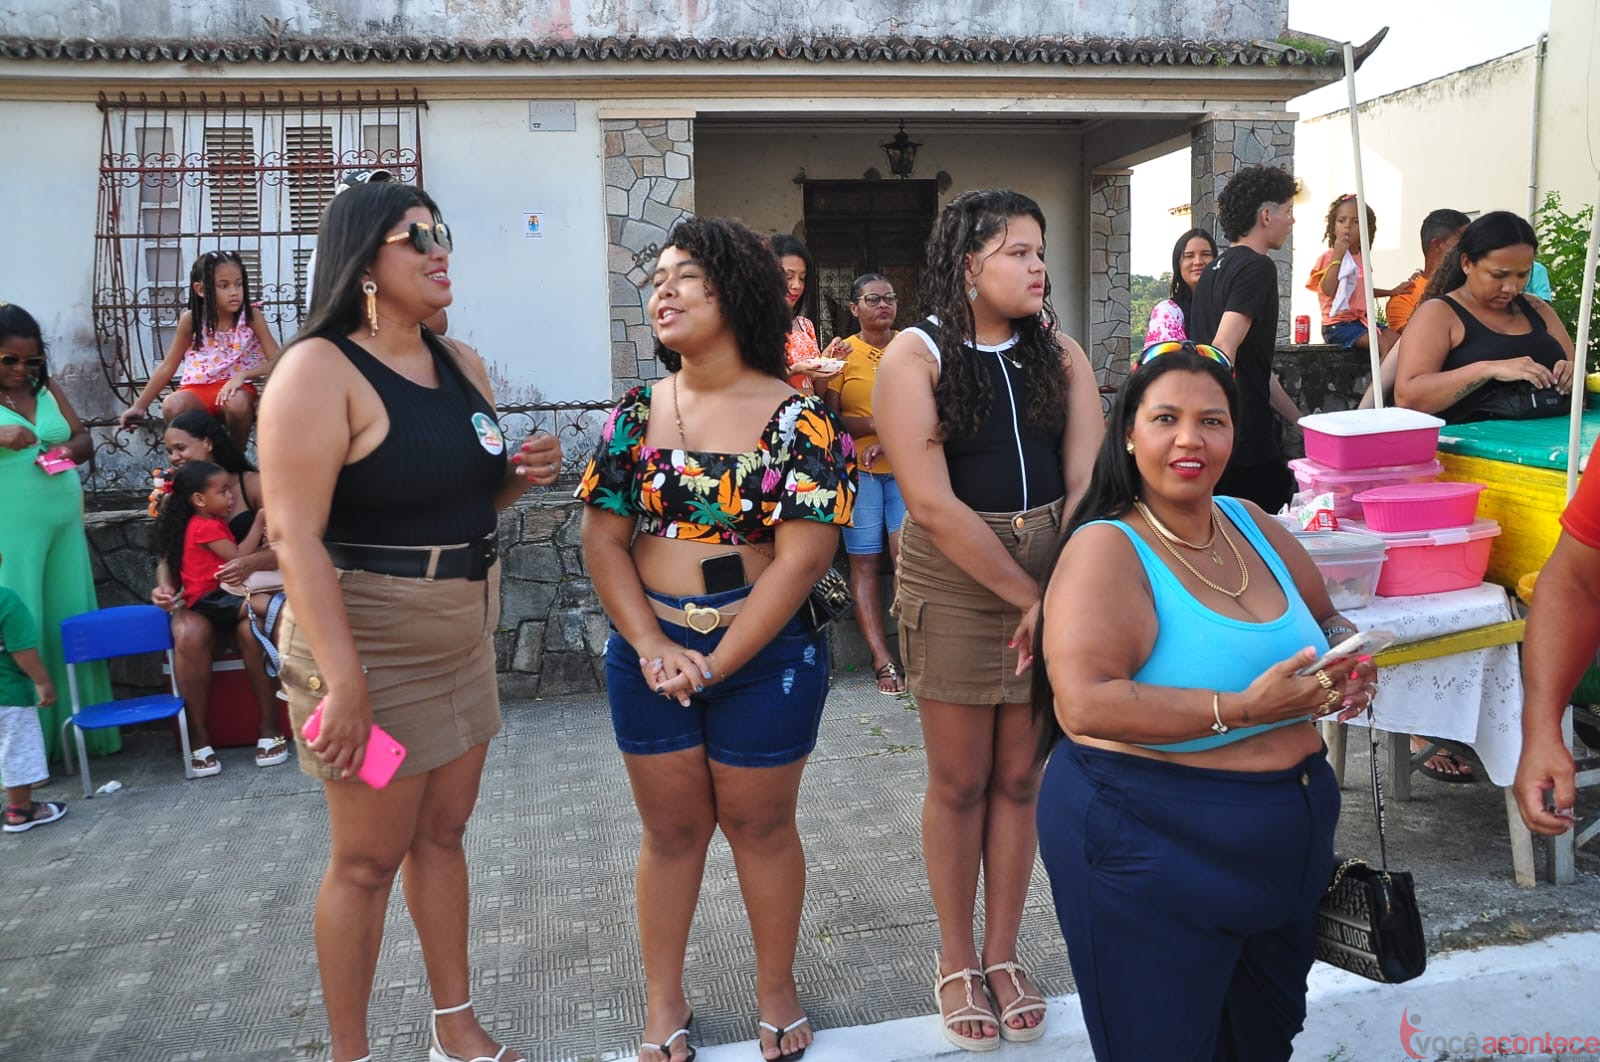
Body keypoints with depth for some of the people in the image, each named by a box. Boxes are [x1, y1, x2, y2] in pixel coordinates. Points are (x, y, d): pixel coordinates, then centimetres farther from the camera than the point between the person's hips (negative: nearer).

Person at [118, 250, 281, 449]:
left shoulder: (251, 316, -8)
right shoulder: (191, 320, -4)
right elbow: (168, 366, 4)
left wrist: (243, 375, -29)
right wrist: (140, 405, 4)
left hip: (235, 387, -1)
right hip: (198, 389, 1)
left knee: (238, 403, -36)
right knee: (172, 406, -30)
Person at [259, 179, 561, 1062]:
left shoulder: (463, 363, 8)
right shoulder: (318, 369, -15)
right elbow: (294, 535, -22)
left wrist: (523, 474, -2)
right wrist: (343, 681, -26)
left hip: (464, 633, 7)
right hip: (368, 640, -7)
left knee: (443, 833, 17)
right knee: (369, 857, 5)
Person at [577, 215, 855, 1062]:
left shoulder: (797, 418, -9)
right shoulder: (636, 413, 3)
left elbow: (803, 555, -14)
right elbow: (602, 538, 0)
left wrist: (717, 662, -15)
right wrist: (654, 646, -12)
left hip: (766, 656, -3)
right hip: (650, 652, 3)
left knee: (760, 824, 13)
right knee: (670, 829, 14)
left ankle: (777, 990, 33)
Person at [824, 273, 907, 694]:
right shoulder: (842, 354, 3)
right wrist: (878, 425, -17)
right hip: (858, 468, -1)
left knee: (907, 554, -12)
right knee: (864, 560, -4)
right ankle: (882, 660, -2)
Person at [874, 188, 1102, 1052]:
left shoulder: (1059, 354, 5)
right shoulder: (915, 355, -7)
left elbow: (1086, 481, -4)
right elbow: (932, 504, -15)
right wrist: (1027, 598, -15)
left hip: (1054, 583, 3)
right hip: (954, 590, -3)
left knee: (1020, 777, 11)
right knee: (959, 781, 8)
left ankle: (1002, 955, 29)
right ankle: (956, 963, 26)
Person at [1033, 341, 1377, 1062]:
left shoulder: (1251, 524, 4)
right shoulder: (1106, 548, -18)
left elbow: (1326, 618, 19)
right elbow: (1083, 704, -31)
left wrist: (1350, 656, -4)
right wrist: (1243, 708, -31)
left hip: (1286, 848, 8)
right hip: (1150, 852, -7)